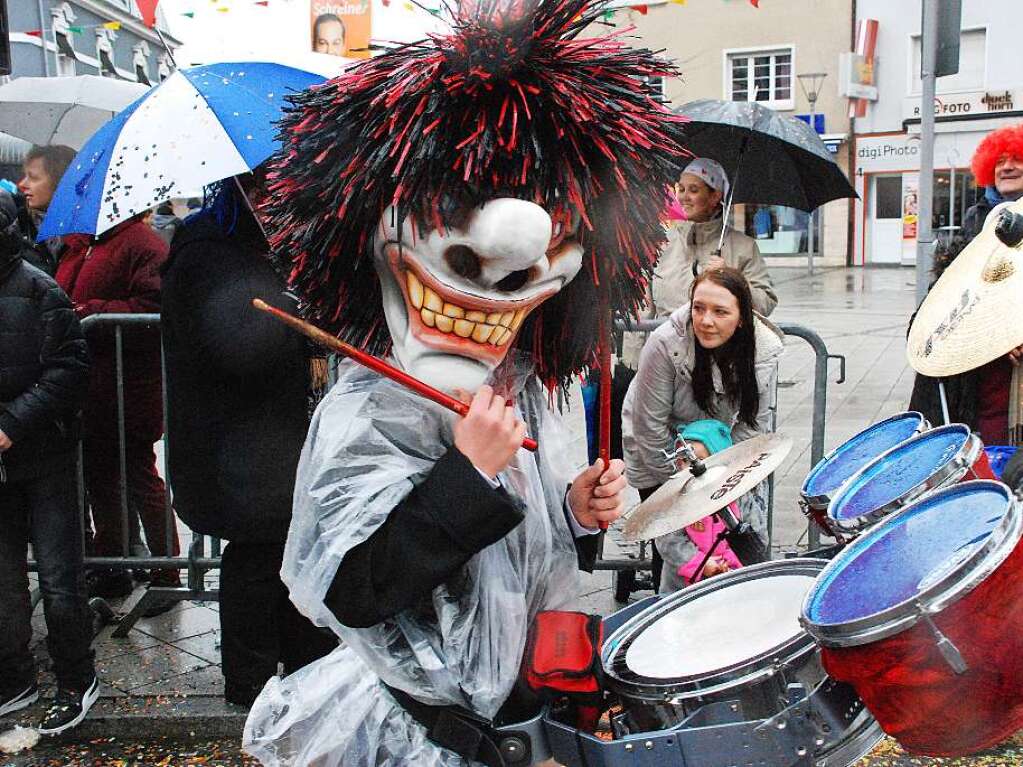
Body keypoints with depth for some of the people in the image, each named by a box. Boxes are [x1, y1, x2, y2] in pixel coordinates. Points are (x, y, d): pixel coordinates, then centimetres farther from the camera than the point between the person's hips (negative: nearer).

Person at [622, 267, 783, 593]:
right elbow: (650, 426, -24)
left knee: (752, 531, 3)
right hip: (659, 448, -3)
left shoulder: (765, 349, -22)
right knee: (679, 541, -6)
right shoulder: (666, 343, -33)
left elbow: (752, 423, -11)